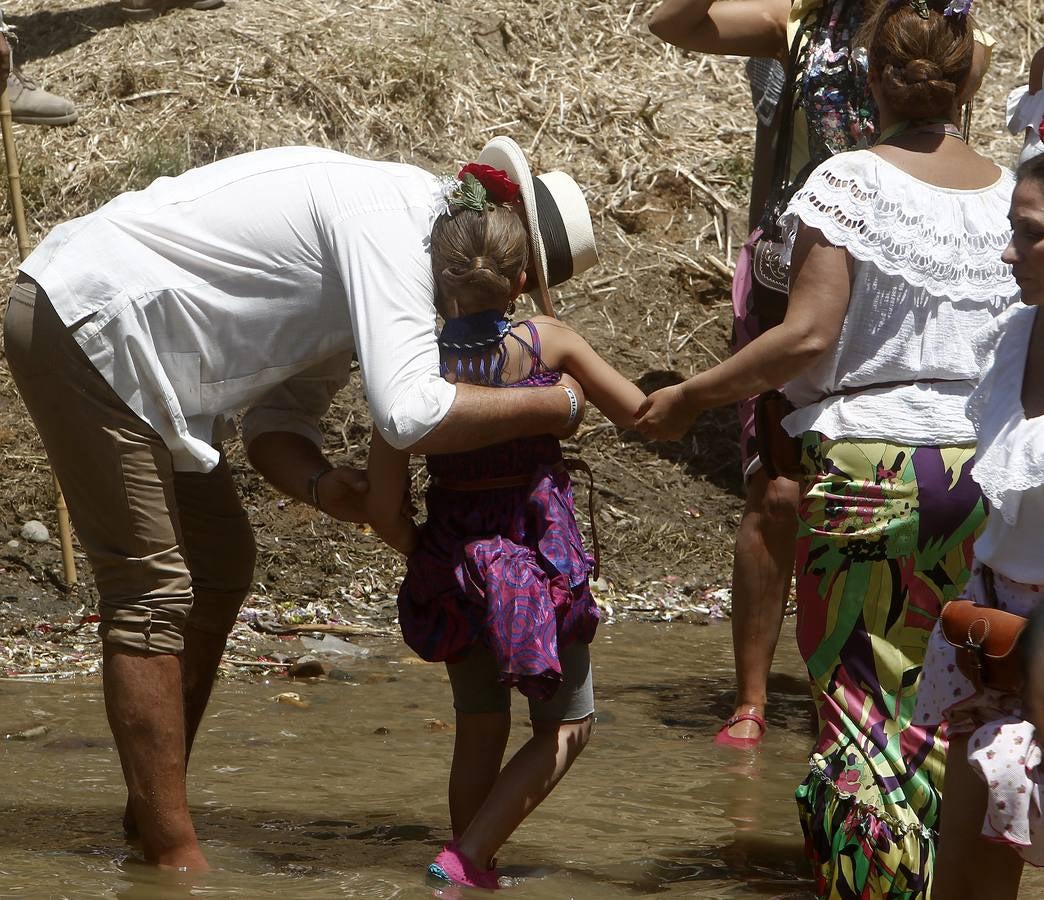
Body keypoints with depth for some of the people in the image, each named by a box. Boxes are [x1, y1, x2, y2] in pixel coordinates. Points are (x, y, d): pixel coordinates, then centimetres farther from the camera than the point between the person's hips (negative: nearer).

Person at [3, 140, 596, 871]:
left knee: (220, 563, 15)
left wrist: (318, 484, -9)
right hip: (81, 324, -11)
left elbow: (280, 416, 12)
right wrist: (553, 408, -19)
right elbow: (409, 413, -31)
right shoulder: (392, 223, -20)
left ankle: (152, 816, 24)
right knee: (151, 587, -8)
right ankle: (174, 860, -3)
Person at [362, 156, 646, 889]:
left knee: (480, 730, 20)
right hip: (542, 561, -2)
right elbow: (637, 412, 3)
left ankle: (473, 867, 28)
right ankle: (467, 859, -1)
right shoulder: (549, 342, -11)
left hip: (455, 559, 2)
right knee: (566, 728, 13)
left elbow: (385, 506, -9)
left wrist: (424, 554, 10)